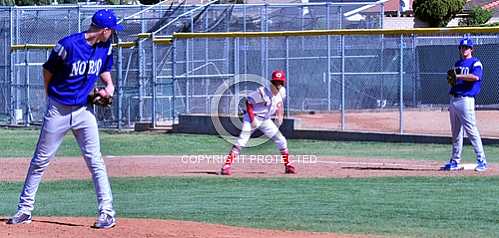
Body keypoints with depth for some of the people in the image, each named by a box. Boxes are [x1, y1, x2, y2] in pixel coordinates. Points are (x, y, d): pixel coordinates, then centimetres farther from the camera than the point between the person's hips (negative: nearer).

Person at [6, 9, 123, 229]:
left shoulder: (105, 47, -2)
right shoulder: (68, 45, -20)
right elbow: (48, 71, -6)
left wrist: (109, 85, -1)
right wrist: (51, 98, 0)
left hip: (84, 111, 3)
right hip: (58, 110, -3)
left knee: (95, 161, -5)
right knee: (40, 160, 6)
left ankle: (107, 211, -2)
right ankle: (25, 209, 15)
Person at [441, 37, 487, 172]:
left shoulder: (475, 63, -4)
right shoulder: (457, 64, 20)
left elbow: (475, 76, -23)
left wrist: (458, 76, -18)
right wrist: (451, 79, 0)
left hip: (466, 99, -8)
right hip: (453, 99, 8)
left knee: (471, 130, -13)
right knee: (456, 132, 11)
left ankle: (481, 160, -11)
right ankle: (455, 162, 16)